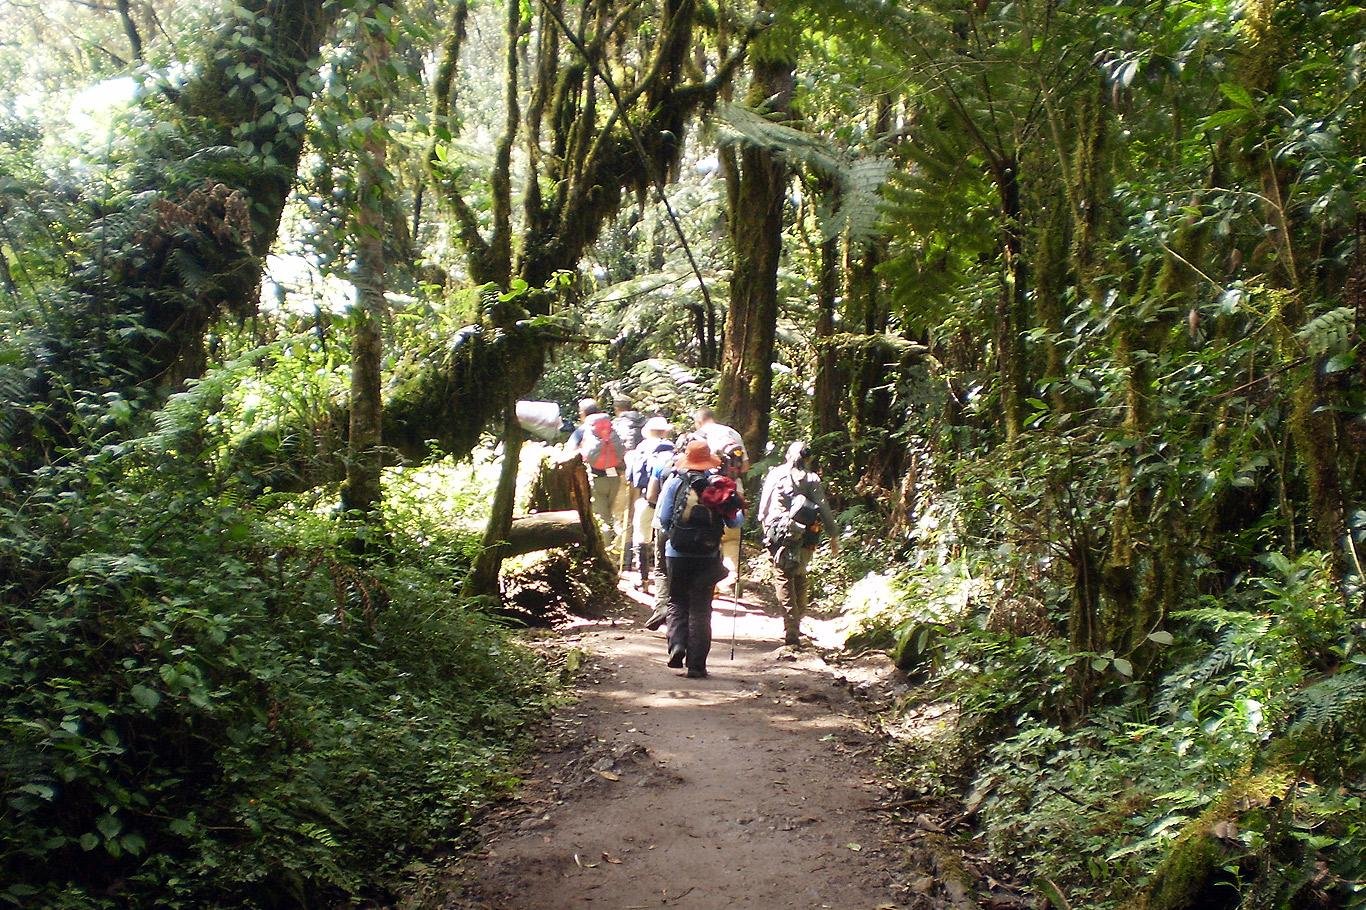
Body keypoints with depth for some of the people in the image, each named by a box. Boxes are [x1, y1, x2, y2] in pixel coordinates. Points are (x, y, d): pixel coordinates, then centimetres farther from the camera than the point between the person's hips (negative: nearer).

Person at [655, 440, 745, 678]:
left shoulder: (674, 483, -3)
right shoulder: (719, 485, -1)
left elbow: (663, 519, -6)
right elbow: (735, 522, -1)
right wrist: (740, 512, 21)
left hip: (678, 553, 0)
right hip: (708, 554, 1)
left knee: (677, 603, 17)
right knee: (700, 609, 7)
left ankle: (677, 646, -4)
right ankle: (696, 665, 6)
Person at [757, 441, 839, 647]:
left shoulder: (774, 475, 5)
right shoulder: (811, 479, 2)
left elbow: (763, 508, 8)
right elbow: (824, 509, -1)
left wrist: (766, 530, 21)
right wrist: (833, 536, 6)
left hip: (780, 536, -1)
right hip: (806, 538, 1)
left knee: (784, 580, 1)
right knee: (800, 577, 20)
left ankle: (791, 632, -7)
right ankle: (796, 623, 23)